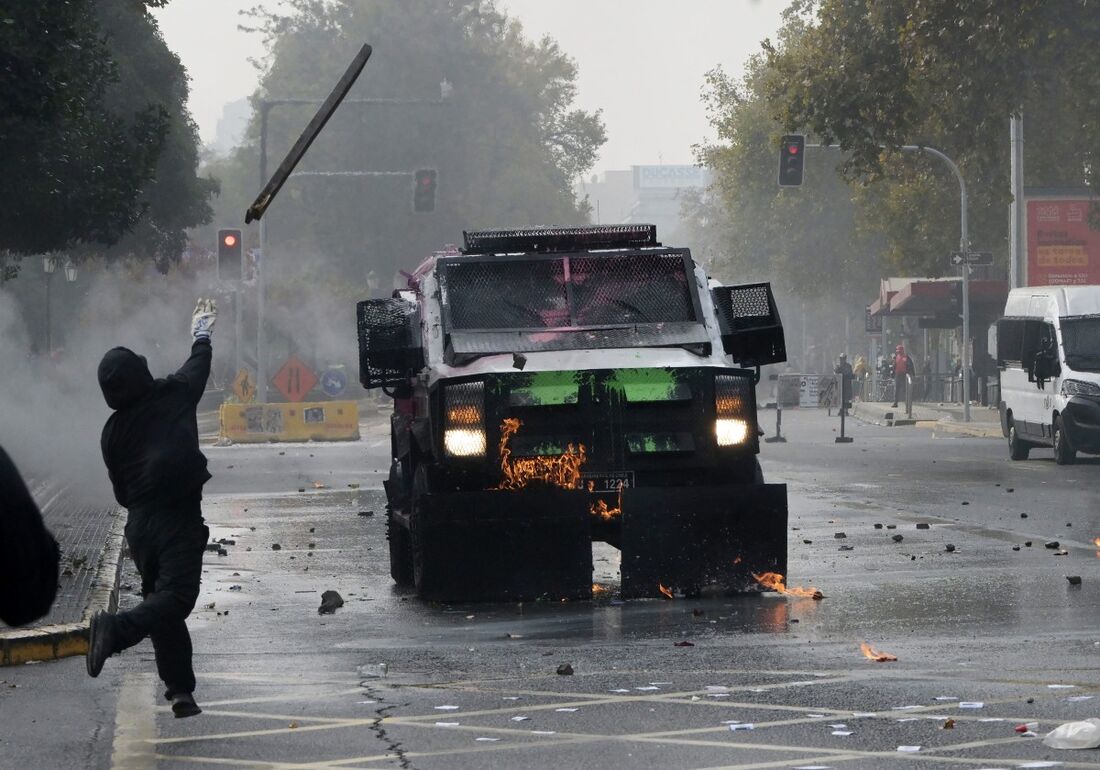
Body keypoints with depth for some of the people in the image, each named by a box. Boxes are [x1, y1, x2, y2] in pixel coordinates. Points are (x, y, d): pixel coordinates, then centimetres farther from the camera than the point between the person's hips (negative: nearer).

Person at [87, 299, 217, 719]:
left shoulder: (113, 430, 7)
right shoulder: (173, 396, -1)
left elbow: (121, 493, 12)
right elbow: (198, 368, 20)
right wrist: (202, 334, 38)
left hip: (139, 524, 5)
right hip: (179, 521, -5)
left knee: (160, 598, 14)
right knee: (177, 597, -13)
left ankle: (181, 689, 10)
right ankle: (117, 628, -38)